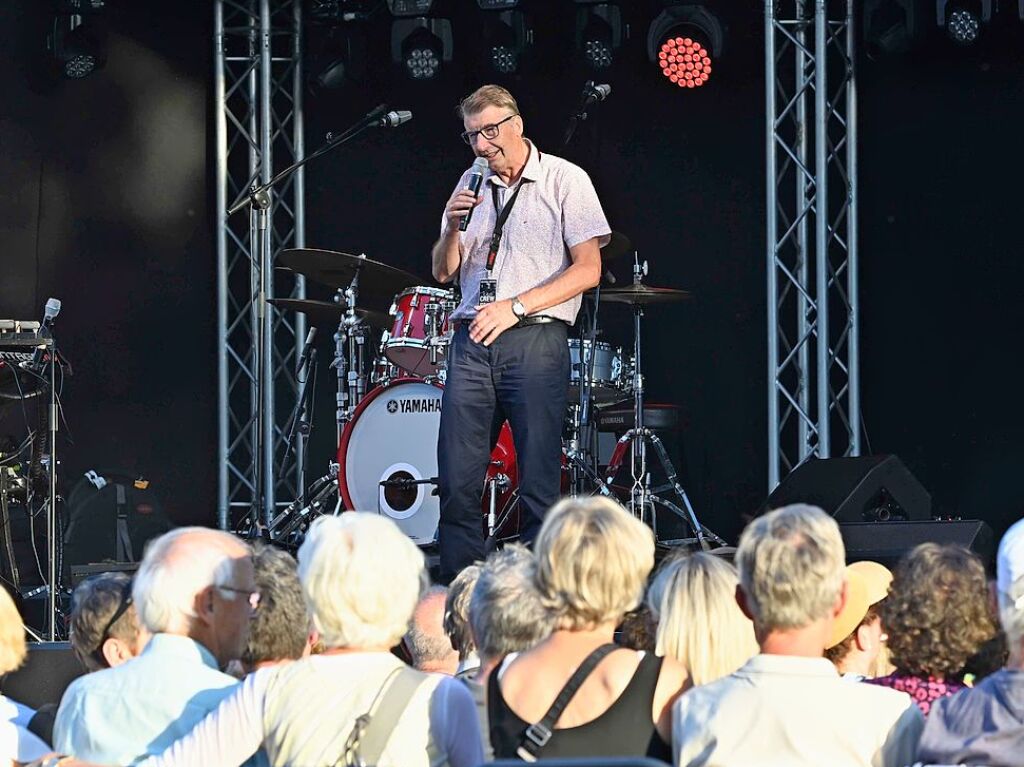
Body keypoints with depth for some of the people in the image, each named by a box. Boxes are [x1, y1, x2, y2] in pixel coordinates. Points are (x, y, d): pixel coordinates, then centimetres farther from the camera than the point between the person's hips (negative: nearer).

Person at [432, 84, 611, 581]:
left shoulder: (565, 181, 1)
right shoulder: (472, 185, 17)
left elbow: (588, 269, -5)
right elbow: (444, 272, 18)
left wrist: (516, 307, -12)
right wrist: (453, 227, -2)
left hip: (535, 340, -5)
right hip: (471, 343, 5)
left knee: (538, 485, -6)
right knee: (456, 483, -1)